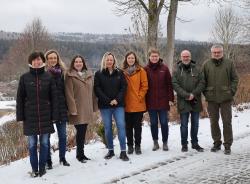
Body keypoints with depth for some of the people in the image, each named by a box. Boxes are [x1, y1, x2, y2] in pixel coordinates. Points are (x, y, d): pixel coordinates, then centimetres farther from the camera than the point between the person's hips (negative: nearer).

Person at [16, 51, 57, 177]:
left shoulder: (48, 77, 2)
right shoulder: (24, 78, 2)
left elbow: (53, 97, 2)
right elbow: (20, 98, 2)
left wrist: (54, 115, -3)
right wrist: (20, 116, -2)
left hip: (45, 116, 0)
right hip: (30, 117, 0)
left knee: (44, 143, 6)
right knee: (32, 144, 5)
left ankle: (42, 167, 18)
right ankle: (34, 169, 16)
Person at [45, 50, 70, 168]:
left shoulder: (62, 72, 8)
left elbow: (65, 90, 12)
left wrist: (66, 105, 8)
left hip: (60, 108, 3)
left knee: (62, 134, 8)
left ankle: (62, 158, 23)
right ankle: (48, 160, 16)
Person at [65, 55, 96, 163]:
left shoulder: (89, 75, 13)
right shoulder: (70, 76, -4)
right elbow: (69, 93, -10)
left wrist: (93, 107, 12)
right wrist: (72, 109, -16)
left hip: (87, 109, 5)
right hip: (77, 109, -5)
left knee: (83, 131, 11)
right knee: (80, 131, -4)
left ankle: (81, 153, 22)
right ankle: (80, 154, 9)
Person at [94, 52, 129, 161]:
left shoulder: (119, 73, 8)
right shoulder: (99, 74, 4)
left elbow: (123, 87, 3)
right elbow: (97, 89, -3)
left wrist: (117, 99, -10)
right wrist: (108, 100, -11)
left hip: (118, 105, 0)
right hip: (105, 106, 0)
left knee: (121, 126, -7)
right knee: (107, 128, 5)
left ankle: (123, 151, -3)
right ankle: (110, 150, 17)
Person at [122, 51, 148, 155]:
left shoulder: (141, 71, 1)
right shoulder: (123, 72, 5)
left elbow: (144, 85, -2)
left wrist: (140, 96, -9)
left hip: (138, 104, -2)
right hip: (126, 104, 2)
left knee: (137, 126, 5)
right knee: (128, 126, 9)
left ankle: (137, 145, 15)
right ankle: (130, 145, 19)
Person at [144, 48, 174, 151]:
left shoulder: (164, 68, 1)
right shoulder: (146, 69, 2)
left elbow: (169, 84, 0)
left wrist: (170, 99, -4)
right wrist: (144, 100, -2)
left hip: (163, 101, -1)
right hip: (151, 102, 1)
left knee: (164, 122, 5)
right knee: (153, 123, 9)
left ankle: (165, 142, 18)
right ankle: (155, 142, 21)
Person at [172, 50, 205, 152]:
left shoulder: (196, 70, 5)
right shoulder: (177, 71, 0)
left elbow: (202, 83, -1)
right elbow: (175, 85, -9)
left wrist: (194, 94, -14)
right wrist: (186, 95, -17)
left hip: (195, 102, 2)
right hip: (183, 102, -2)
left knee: (195, 124, 11)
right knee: (184, 125, 5)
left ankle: (195, 143, 23)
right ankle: (184, 144, 16)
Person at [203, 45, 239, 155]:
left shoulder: (229, 63, 2)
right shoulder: (207, 65, 4)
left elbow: (235, 79, 4)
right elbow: (203, 80, 8)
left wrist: (232, 91, -5)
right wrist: (206, 93, 0)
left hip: (225, 98, -1)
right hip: (211, 98, 2)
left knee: (227, 122, 2)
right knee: (213, 122, 10)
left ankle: (227, 145, 11)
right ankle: (216, 143, 23)